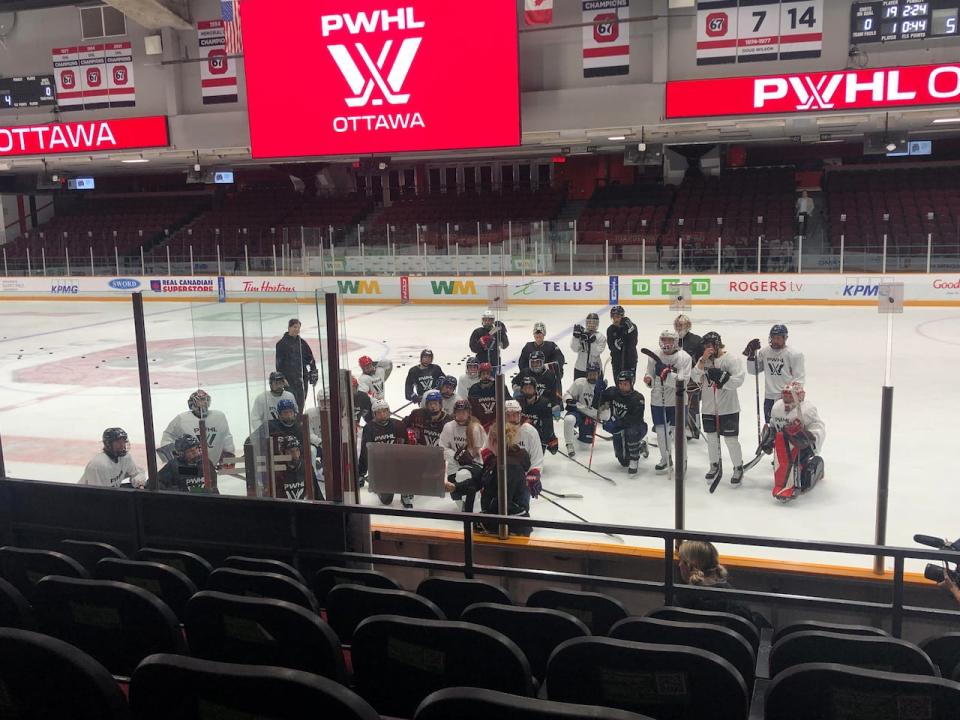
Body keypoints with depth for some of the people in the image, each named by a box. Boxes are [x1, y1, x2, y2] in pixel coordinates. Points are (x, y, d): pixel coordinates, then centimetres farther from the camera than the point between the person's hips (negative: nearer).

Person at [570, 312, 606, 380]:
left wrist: (591, 341, -26)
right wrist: (576, 336, -23)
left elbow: (596, 353, -14)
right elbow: (575, 349, -12)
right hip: (580, 369, 1)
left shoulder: (601, 337, -4)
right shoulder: (581, 334, 0)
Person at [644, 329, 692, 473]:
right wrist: (648, 379, -12)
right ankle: (665, 458, 28)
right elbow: (651, 375, 11)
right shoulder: (654, 357, 2)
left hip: (677, 401, -3)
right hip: (658, 400, 3)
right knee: (661, 430, 9)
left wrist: (669, 375, -33)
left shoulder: (684, 357, -10)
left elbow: (683, 381, -18)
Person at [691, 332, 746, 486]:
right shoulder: (703, 360, 5)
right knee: (711, 437, 15)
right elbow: (695, 378, -7)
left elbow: (738, 380, -17)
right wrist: (703, 360, -17)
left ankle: (738, 468, 17)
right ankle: (714, 465, 33)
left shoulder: (731, 359, -9)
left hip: (728, 408, -5)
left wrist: (721, 377, -27)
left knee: (731, 439, -1)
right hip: (709, 408, 5)